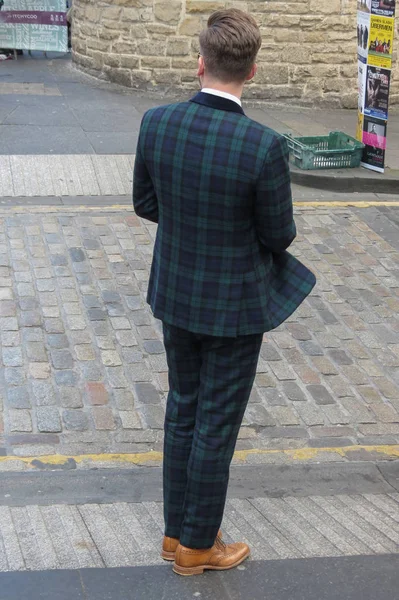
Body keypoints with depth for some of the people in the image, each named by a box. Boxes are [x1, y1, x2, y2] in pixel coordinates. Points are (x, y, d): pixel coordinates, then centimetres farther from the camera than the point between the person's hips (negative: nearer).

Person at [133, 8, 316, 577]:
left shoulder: (156, 123, -13)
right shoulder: (264, 146, -27)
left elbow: (145, 204, 0)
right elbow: (279, 236, -15)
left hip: (175, 294, 5)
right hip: (234, 305, -5)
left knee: (183, 410, 22)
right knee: (217, 424, 11)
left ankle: (177, 532, 35)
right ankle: (197, 546, 26)